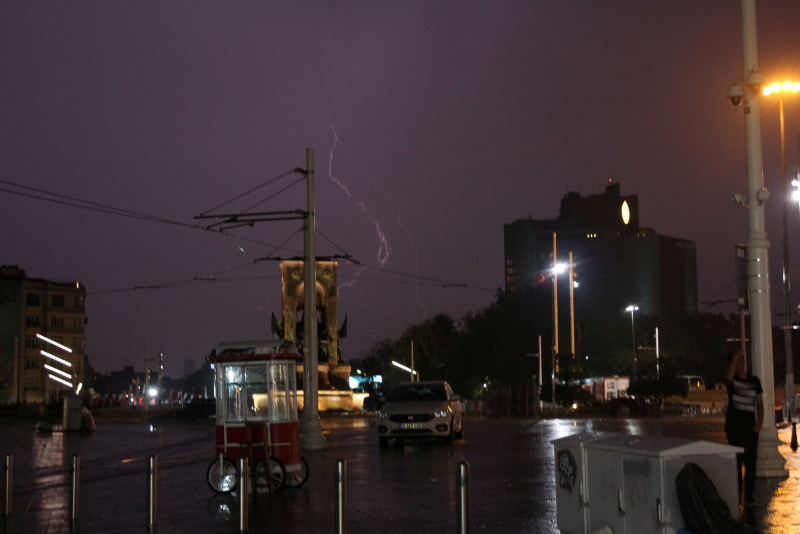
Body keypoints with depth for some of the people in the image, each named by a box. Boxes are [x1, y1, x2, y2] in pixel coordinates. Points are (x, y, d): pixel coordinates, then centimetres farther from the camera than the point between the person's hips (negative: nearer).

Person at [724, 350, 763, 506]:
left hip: (750, 428, 3)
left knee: (751, 463, 3)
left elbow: (759, 403, 11)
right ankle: (736, 496, 0)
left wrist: (759, 423, 0)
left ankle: (749, 496, 9)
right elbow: (729, 378, -27)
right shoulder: (732, 380, 0)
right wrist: (734, 357, -24)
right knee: (736, 462, -4)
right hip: (734, 427, -3)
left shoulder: (754, 381, 10)